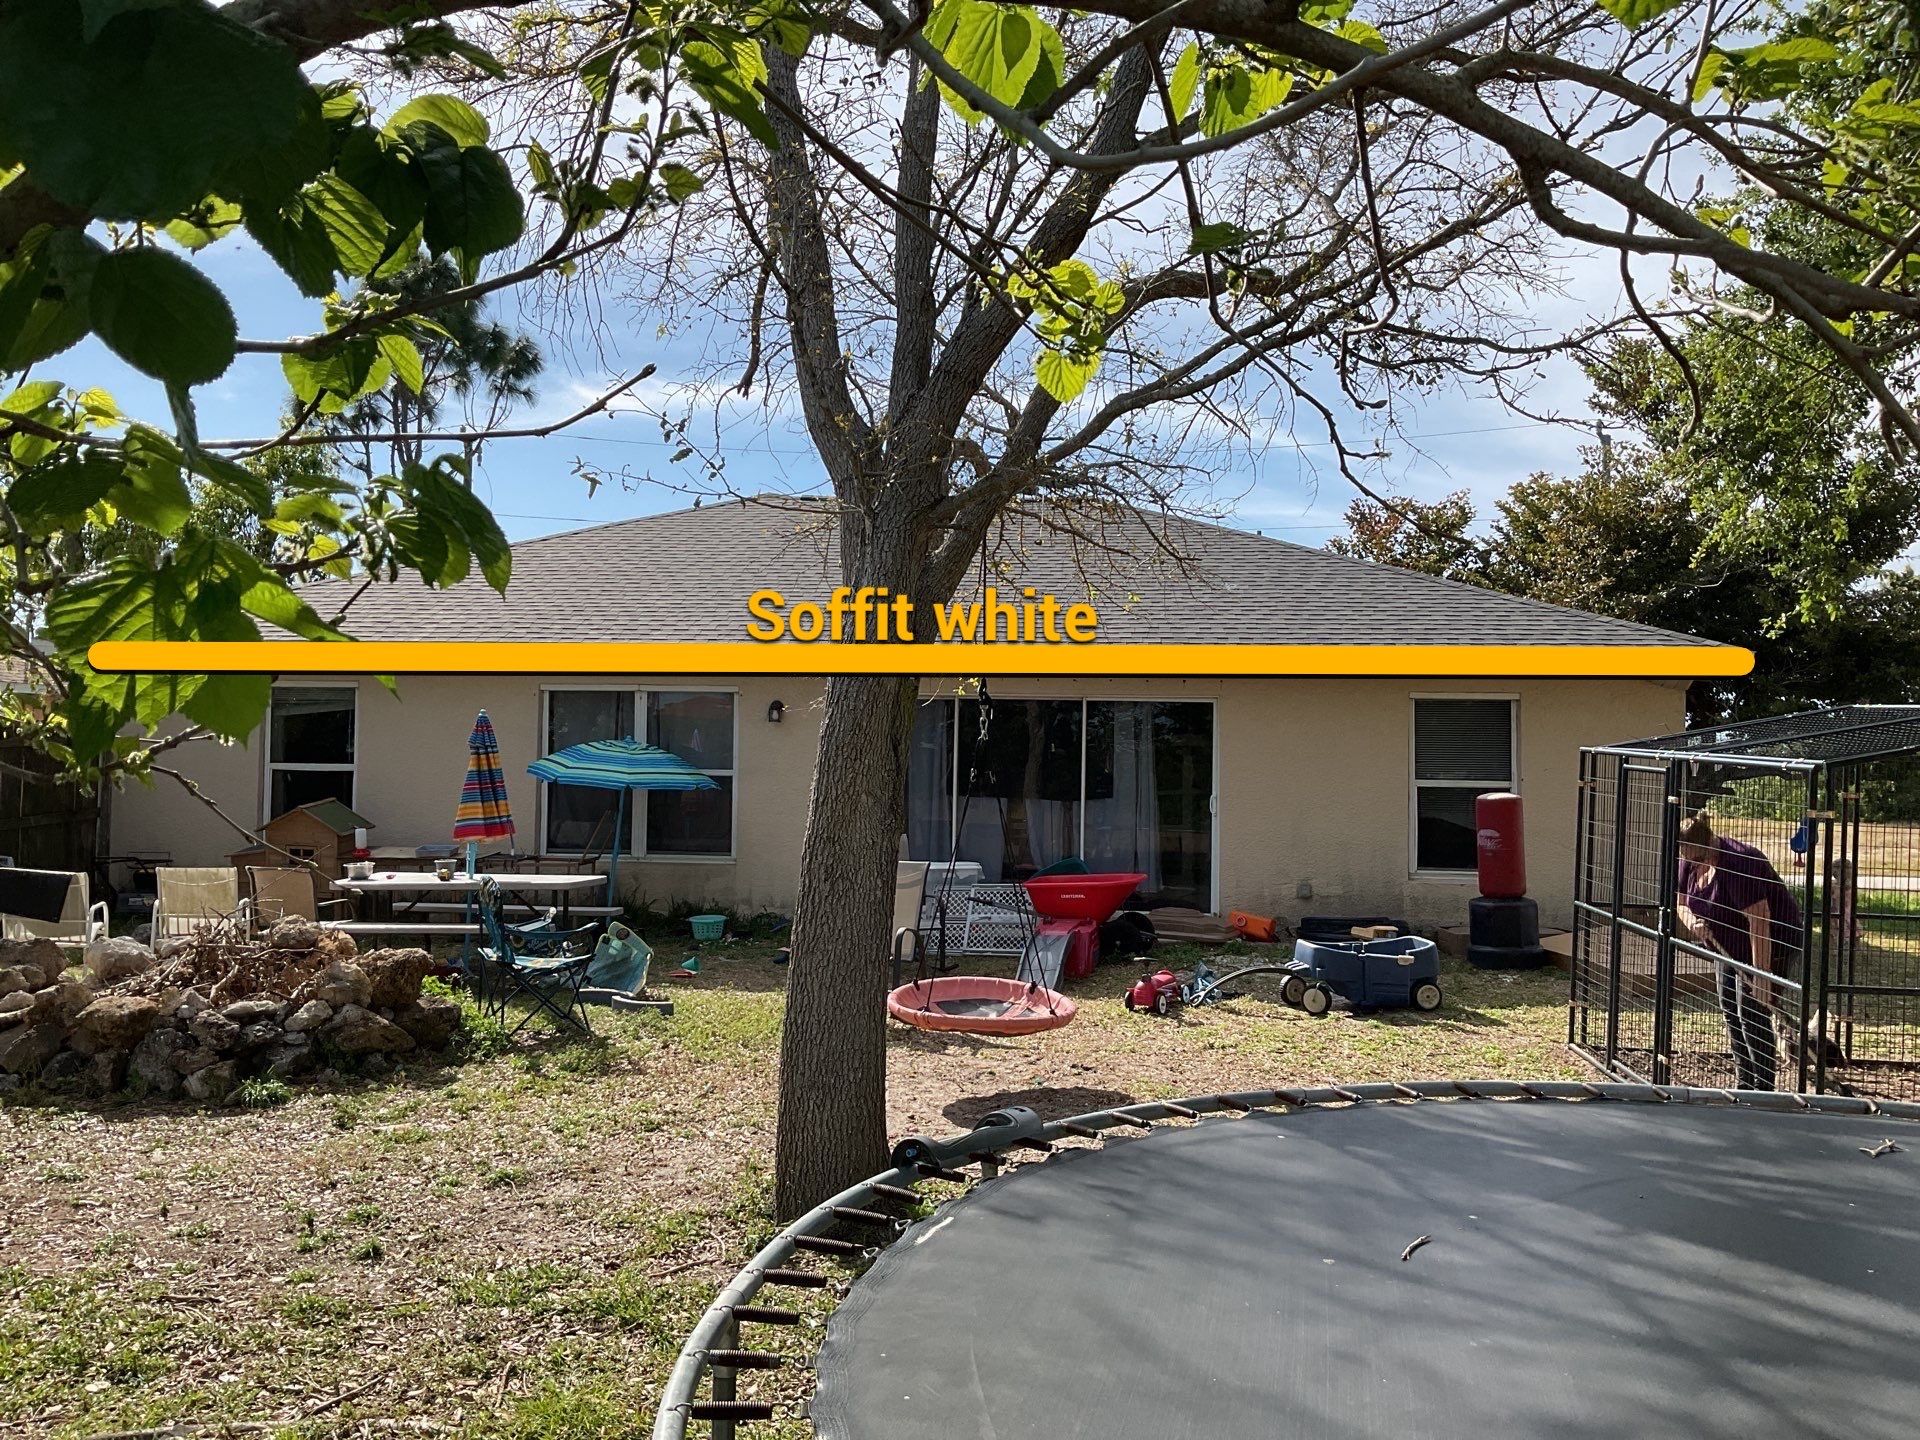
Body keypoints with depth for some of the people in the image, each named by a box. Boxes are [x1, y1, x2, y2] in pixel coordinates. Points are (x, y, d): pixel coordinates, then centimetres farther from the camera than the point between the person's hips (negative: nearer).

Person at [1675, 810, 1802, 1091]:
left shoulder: (1736, 863, -33)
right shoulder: (1691, 860, -6)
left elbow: (1759, 920, -35)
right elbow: (1681, 903, 5)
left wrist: (1762, 976, -36)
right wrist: (1691, 921, -21)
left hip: (1769, 945, -9)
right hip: (1731, 947, 9)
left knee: (1752, 1016, -9)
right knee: (1730, 1012, 12)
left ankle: (1763, 1091, -1)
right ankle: (1745, 1086, 22)